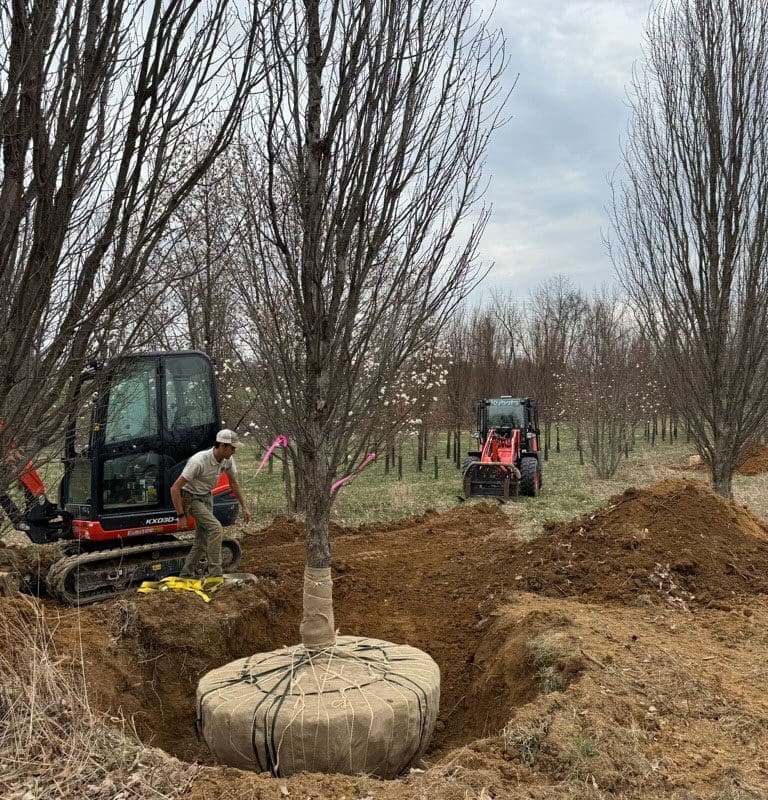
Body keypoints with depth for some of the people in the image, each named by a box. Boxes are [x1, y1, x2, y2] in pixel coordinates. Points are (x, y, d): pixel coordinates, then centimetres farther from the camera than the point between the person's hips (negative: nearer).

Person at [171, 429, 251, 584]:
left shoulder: (227, 460, -11)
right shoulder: (199, 461, -33)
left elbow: (233, 483, 8)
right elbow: (175, 488, -29)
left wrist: (244, 507, 7)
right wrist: (181, 516, -29)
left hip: (207, 498, 7)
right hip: (192, 499, -7)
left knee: (201, 543, 8)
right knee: (216, 528, -24)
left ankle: (184, 577, 22)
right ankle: (214, 575, -19)